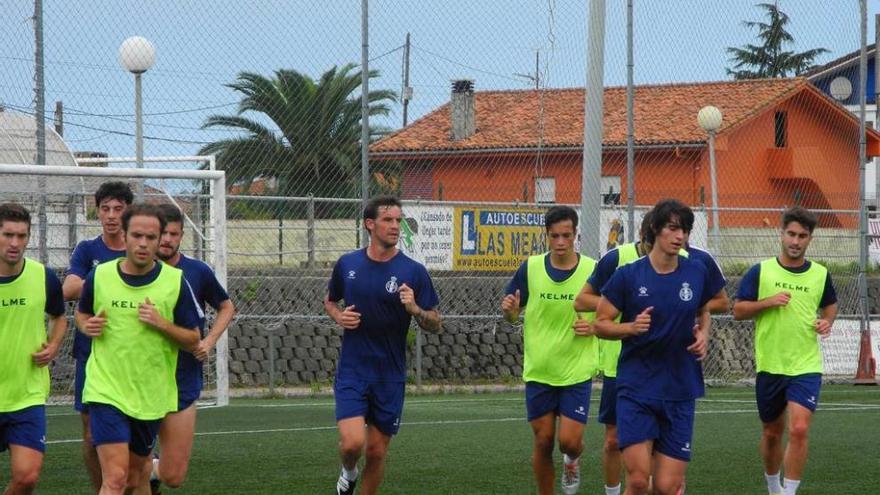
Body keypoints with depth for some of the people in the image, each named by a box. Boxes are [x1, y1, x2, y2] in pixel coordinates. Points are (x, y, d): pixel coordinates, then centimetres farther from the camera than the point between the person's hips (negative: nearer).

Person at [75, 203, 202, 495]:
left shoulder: (175, 281, -4)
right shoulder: (99, 276, -3)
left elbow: (193, 340, 0)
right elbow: (81, 314, 18)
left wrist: (161, 323, -18)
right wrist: (86, 326, -6)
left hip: (151, 395, 2)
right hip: (107, 391, -2)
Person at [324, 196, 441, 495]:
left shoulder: (413, 272, -5)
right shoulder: (347, 264, 1)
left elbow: (435, 325, -3)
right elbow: (329, 301, 19)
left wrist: (414, 309, -23)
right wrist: (339, 316, -3)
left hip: (390, 377, 0)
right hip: (352, 372, 0)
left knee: (377, 451, 6)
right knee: (353, 442, -16)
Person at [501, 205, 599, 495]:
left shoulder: (593, 270, -6)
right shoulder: (530, 268, -2)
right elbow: (513, 315, 7)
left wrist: (594, 326, -16)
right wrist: (509, 310, -16)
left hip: (577, 371, -1)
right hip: (538, 371, 2)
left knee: (570, 440, -8)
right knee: (543, 441, 4)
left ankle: (572, 461, 28)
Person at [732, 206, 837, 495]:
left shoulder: (820, 275, 3)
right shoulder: (760, 272, -2)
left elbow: (830, 305, 21)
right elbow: (738, 310, -1)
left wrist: (827, 321, -1)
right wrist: (768, 302, -16)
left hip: (806, 366, 0)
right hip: (769, 366, 0)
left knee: (799, 430, -18)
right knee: (772, 433, 14)